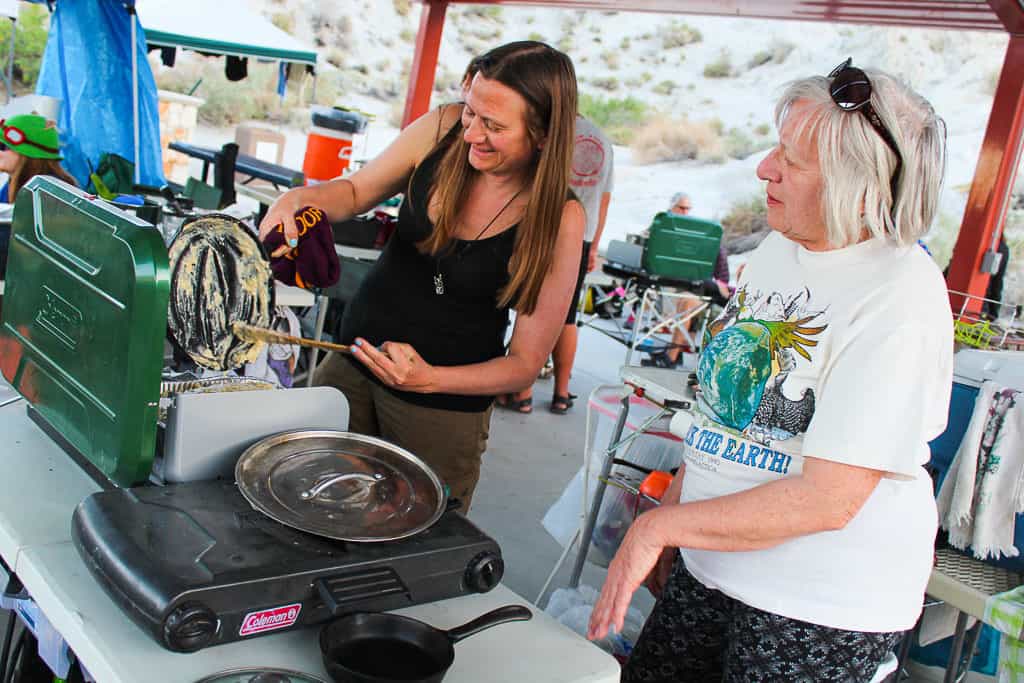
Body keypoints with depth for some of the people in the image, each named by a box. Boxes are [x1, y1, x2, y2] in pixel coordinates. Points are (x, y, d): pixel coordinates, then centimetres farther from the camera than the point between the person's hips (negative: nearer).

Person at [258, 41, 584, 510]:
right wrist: (300, 198, -13)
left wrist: (429, 379, -28)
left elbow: (526, 362, -14)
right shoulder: (443, 130, -10)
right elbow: (356, 192, 8)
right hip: (353, 362, 4)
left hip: (445, 406, -3)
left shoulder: (559, 220, -20)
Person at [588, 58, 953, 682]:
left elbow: (827, 499, -24)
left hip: (822, 608, -6)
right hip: (712, 563, 7)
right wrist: (668, 517, 8)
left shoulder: (902, 302, -21)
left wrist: (658, 527, -21)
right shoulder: (776, 253, 3)